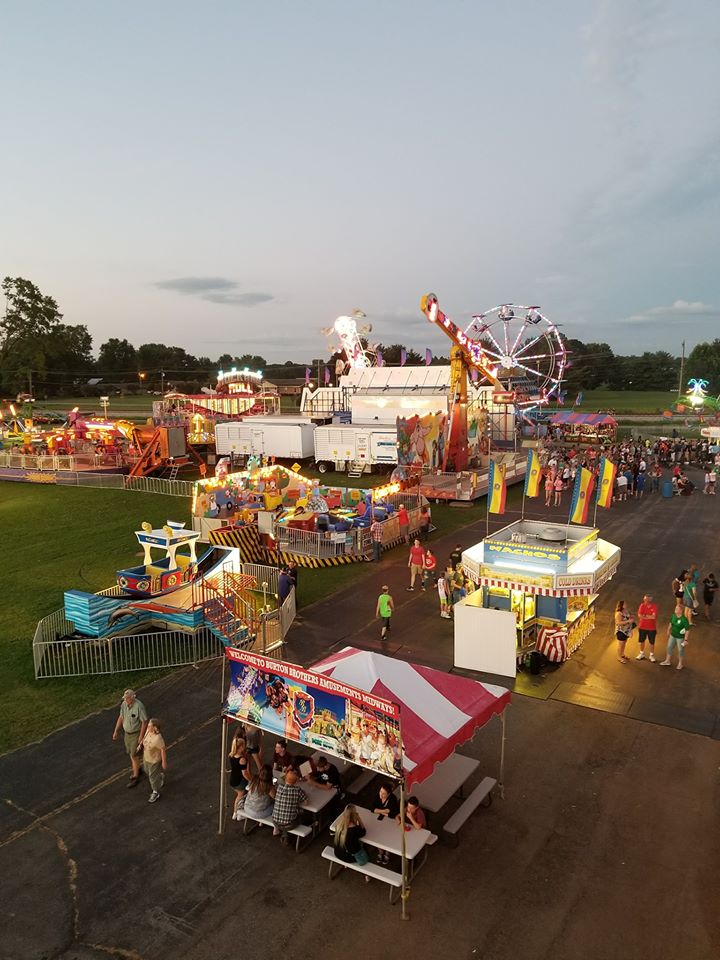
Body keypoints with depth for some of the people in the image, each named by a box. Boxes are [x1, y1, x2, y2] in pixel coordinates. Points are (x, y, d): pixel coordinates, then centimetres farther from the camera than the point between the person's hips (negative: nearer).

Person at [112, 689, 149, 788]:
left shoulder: (139, 706, -32)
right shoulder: (124, 704, -12)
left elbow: (145, 722, -25)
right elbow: (121, 717, 4)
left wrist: (141, 737, -21)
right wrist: (116, 731, 6)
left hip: (137, 734, -7)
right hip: (127, 733, 7)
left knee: (134, 756, 2)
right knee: (131, 753, 22)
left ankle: (135, 778, 21)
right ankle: (138, 769, 47)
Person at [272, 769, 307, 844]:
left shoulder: (279, 787, -9)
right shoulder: (298, 790, -18)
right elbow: (306, 801, -5)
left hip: (275, 822, 4)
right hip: (289, 825, -4)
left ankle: (276, 830, 32)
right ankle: (284, 835, 24)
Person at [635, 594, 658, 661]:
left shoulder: (654, 606, -14)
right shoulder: (642, 605, -9)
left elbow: (654, 617, -24)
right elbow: (639, 615, -17)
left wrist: (644, 615, -16)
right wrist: (649, 617, -18)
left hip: (652, 628, -2)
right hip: (642, 627, 2)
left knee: (652, 642, 11)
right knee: (641, 641, 15)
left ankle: (651, 656, 28)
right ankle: (642, 654, 34)